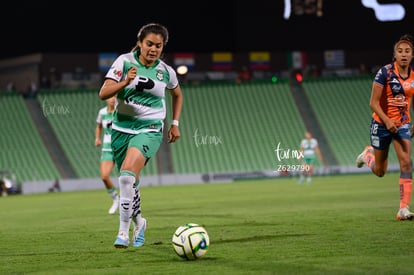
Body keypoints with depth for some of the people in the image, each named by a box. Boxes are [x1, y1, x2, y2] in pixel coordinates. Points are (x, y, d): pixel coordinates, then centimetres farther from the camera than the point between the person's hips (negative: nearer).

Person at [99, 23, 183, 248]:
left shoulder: (166, 71, 1)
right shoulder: (124, 61, -4)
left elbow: (177, 94, 23)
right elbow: (103, 93, -11)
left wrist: (175, 123, 17)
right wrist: (125, 82, -26)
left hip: (149, 130, -2)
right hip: (122, 128, 2)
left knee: (127, 175, -26)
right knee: (129, 183, 11)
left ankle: (124, 231, -22)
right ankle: (138, 223, 38)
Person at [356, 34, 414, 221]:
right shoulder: (385, 72, -16)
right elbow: (373, 103, -16)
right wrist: (387, 121, -28)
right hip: (382, 123, -3)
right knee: (380, 171, 10)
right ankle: (368, 154, 47)